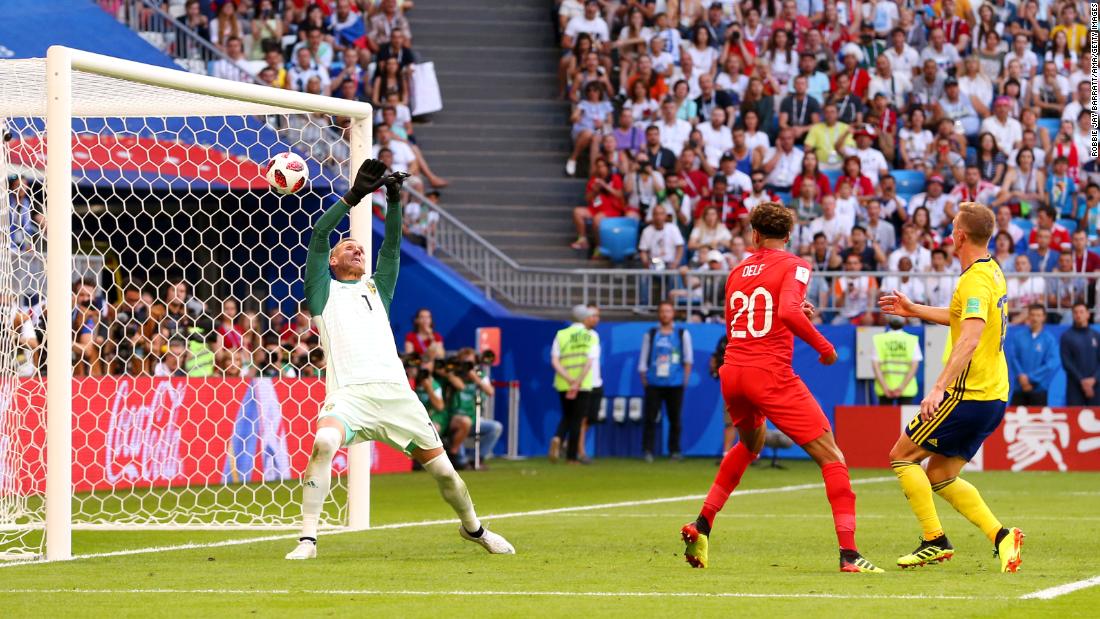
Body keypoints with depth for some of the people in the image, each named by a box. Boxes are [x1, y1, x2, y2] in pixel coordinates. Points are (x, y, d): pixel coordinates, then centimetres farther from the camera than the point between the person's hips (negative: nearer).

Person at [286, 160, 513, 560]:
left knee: (442, 469, 5)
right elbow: (318, 237, 6)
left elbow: (391, 246, 17)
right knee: (324, 443, -33)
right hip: (350, 393, -4)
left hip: (396, 392, 4)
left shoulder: (376, 289, 27)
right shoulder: (324, 292, 17)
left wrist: (394, 200, 4)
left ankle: (473, 528, 33)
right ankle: (308, 539, -27)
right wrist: (353, 197, 1)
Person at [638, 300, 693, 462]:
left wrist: (686, 377, 1)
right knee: (650, 417, -7)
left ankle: (674, 450, 11)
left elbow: (688, 357, 10)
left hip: (675, 384, 0)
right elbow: (643, 360, 10)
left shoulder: (682, 334, 10)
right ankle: (648, 450, -5)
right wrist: (644, 379, 3)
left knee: (675, 418, 3)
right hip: (654, 383, 0)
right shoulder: (650, 335, 11)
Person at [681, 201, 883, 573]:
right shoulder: (793, 266, -2)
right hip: (771, 374, -6)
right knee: (830, 456, -3)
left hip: (732, 373, 7)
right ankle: (848, 553, -15)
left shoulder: (738, 272, 16)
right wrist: (824, 346, -9)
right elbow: (789, 312, -21)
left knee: (751, 444, 35)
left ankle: (701, 525, 29)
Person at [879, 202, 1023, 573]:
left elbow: (970, 338, -31)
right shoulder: (992, 272, 13)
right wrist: (914, 310, 38)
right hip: (994, 397, 9)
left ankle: (935, 541, -2)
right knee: (940, 477, 14)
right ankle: (1001, 537, 2)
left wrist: (939, 388, -38)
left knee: (903, 456, 2)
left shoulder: (976, 280, -17)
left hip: (970, 395, -9)